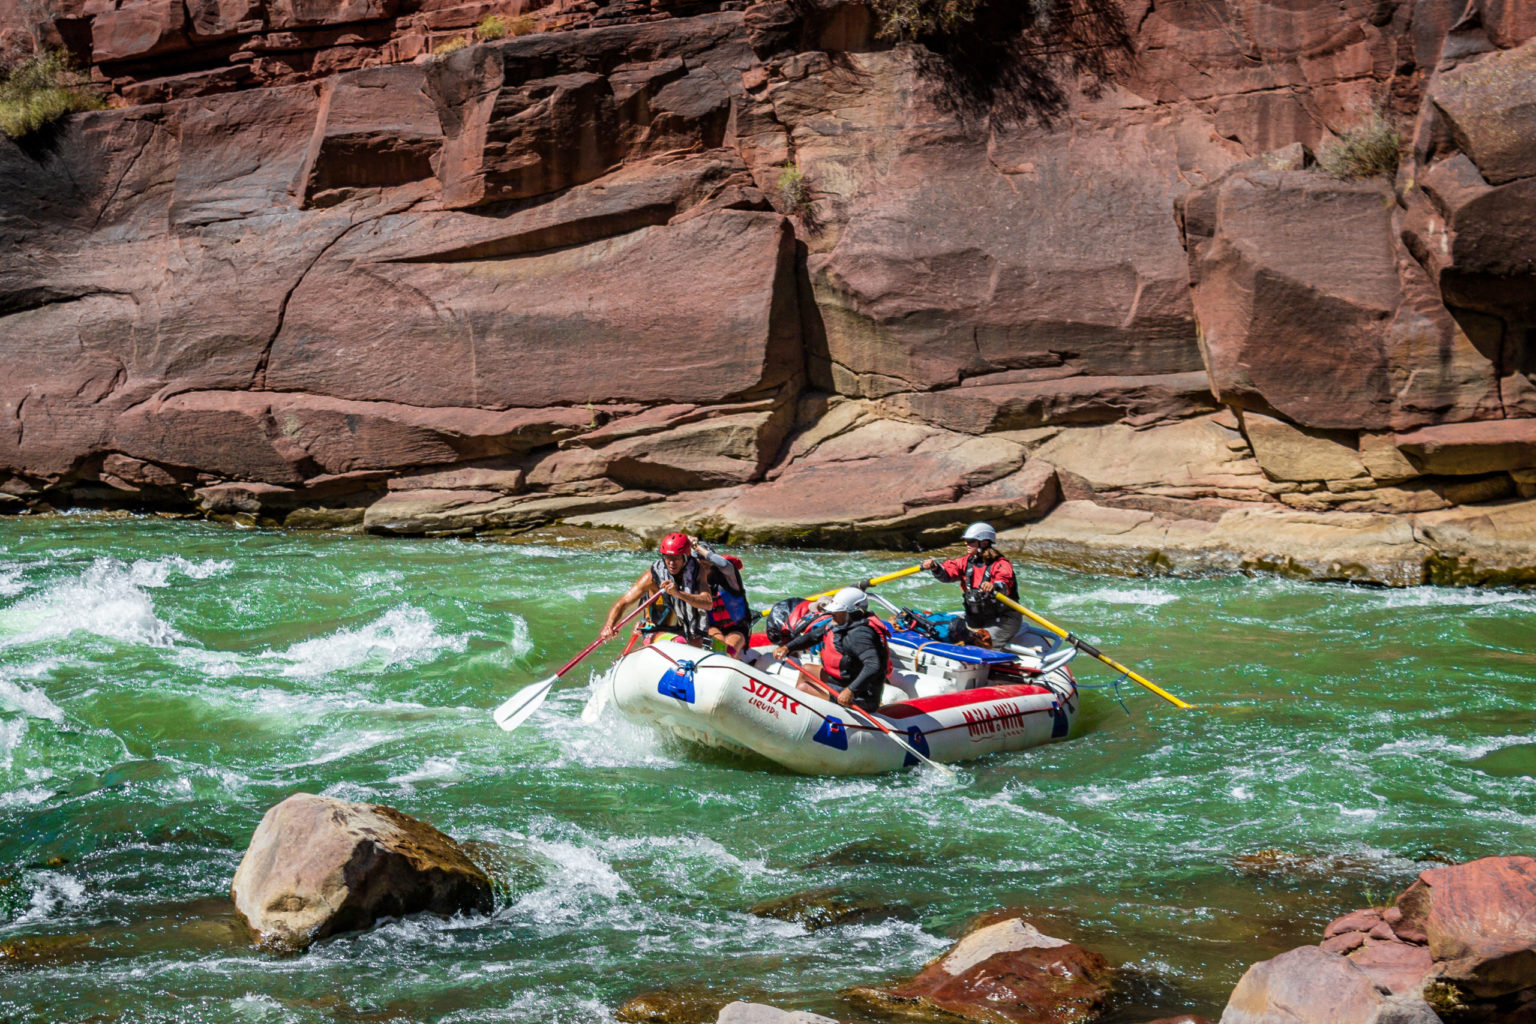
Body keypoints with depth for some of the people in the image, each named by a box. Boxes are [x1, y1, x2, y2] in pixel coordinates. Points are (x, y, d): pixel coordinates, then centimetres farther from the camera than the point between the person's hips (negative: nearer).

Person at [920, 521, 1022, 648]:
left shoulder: (1001, 565, -15)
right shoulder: (966, 561, 5)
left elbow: (1004, 585, -34)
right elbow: (947, 573, -8)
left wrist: (993, 587, -57)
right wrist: (935, 567, -30)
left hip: (1003, 620, -7)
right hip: (974, 618, 7)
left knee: (982, 642, -25)